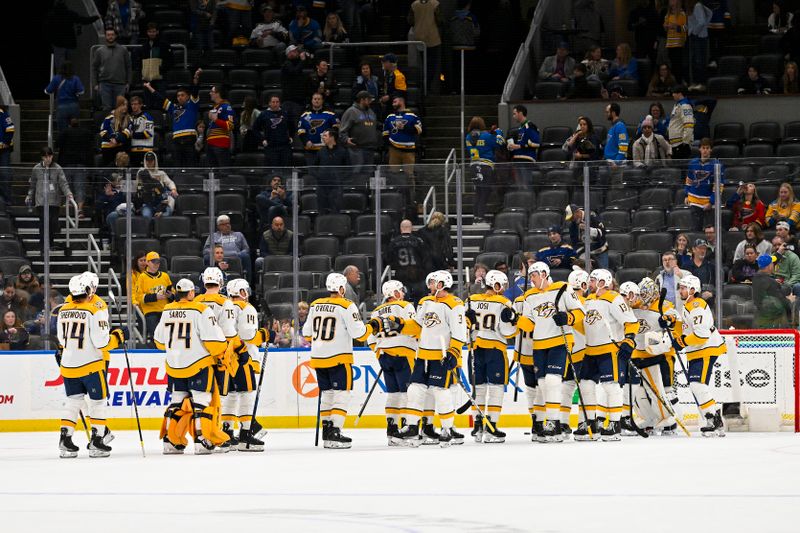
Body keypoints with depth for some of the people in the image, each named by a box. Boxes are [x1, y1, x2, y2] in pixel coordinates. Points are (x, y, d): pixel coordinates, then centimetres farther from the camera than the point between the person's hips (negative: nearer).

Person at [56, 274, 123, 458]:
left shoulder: (63, 311, 4)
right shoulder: (95, 310, -14)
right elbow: (102, 342, -17)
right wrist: (118, 337, 0)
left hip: (68, 365, 5)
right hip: (91, 364, -5)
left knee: (74, 401, 14)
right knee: (98, 401, 7)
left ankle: (65, 439, 7)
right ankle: (96, 442, 5)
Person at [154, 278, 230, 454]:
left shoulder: (167, 311, 5)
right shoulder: (201, 311, -12)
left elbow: (159, 340, 15)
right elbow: (213, 339, -15)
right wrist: (224, 354, 1)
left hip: (173, 365, 5)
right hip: (198, 365, -5)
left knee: (177, 401, 14)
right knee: (202, 401, 0)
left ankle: (171, 441, 13)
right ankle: (202, 441, -6)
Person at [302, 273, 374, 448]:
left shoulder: (315, 305, 8)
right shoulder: (347, 306, -10)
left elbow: (307, 333, 14)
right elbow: (358, 333, -13)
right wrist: (371, 328, 7)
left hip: (318, 357, 6)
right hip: (339, 358, -6)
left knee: (326, 393, 16)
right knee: (342, 394, -3)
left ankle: (327, 429, 18)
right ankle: (334, 432, -13)